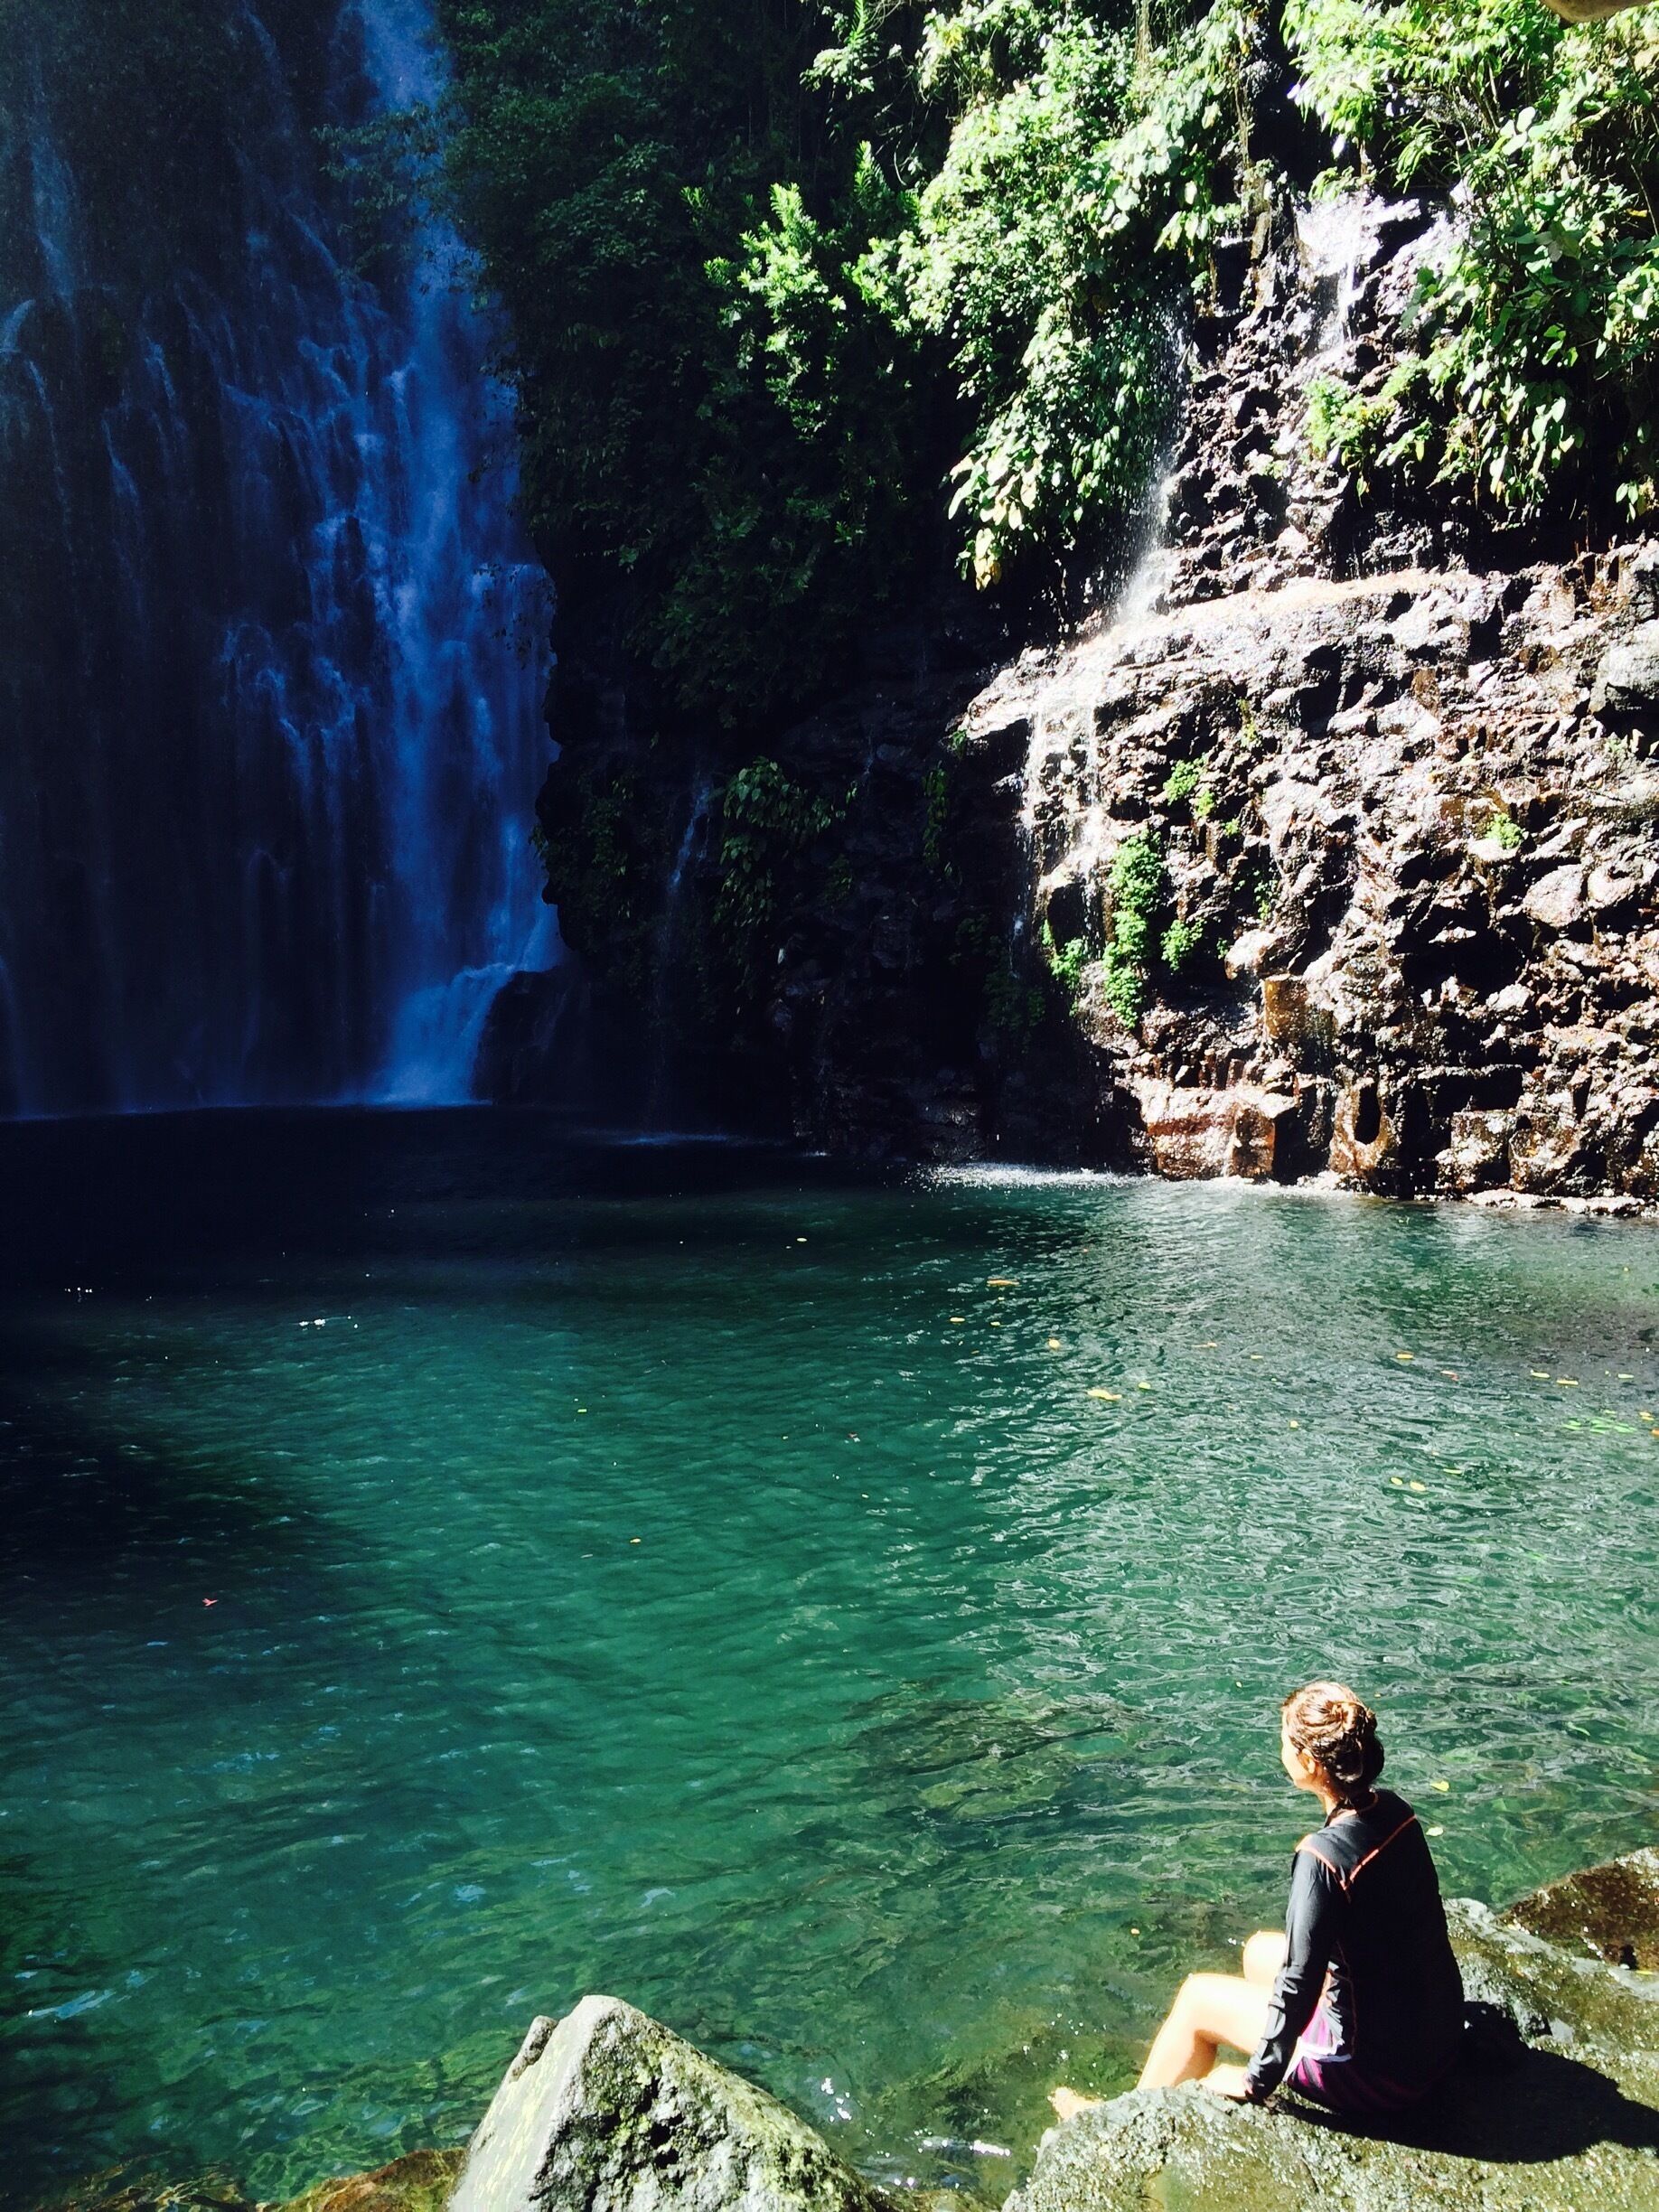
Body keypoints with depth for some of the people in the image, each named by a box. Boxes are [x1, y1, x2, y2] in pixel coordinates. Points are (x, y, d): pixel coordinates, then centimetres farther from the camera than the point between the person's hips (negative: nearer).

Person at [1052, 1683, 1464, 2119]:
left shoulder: (1323, 1856, -27)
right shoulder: (1394, 1811, -5)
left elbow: (1298, 1985, -22)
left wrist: (1256, 2082, -8)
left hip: (1381, 2069, -7)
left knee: (1198, 1996, 10)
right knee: (1261, 1951, 24)